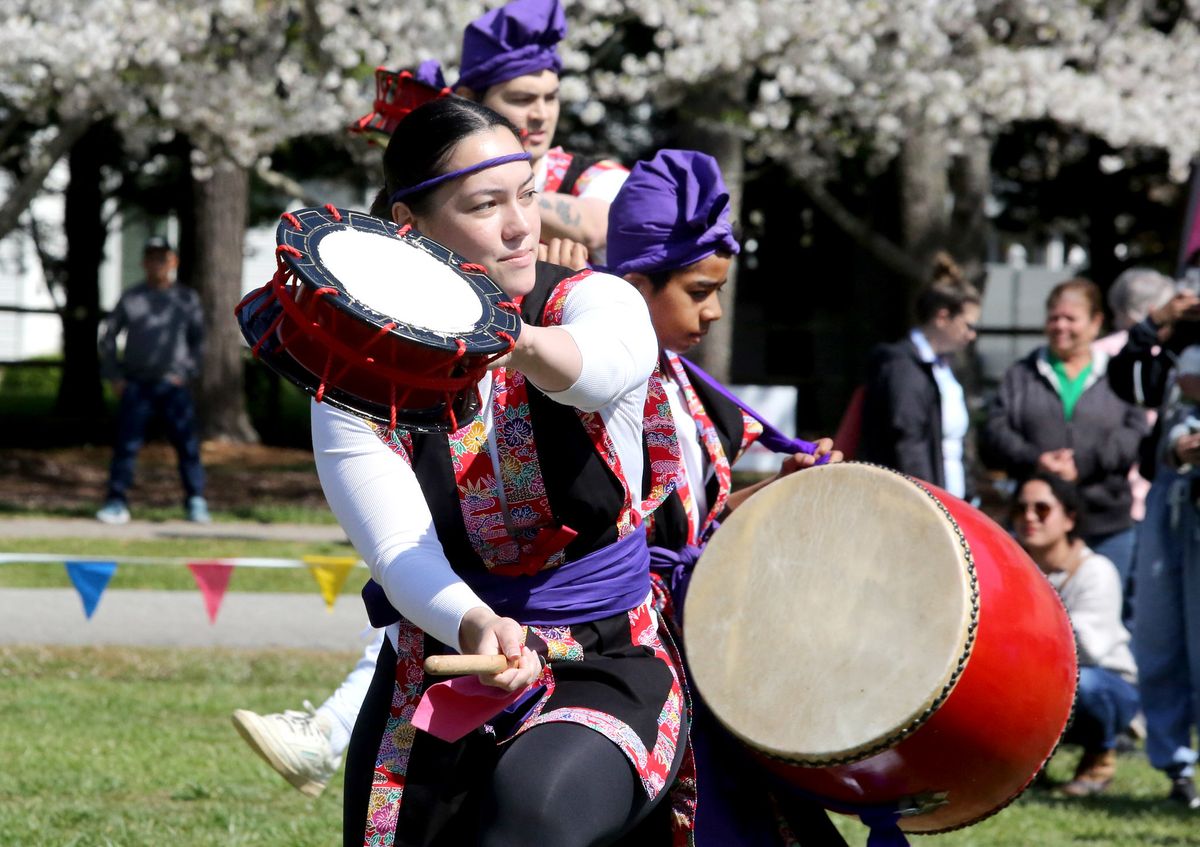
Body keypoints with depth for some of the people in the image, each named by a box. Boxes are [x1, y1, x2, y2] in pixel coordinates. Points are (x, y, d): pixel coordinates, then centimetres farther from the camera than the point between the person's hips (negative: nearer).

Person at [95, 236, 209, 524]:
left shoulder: (187, 299, 7)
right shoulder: (131, 299, 7)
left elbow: (198, 340, 9)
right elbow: (108, 335, 11)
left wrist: (187, 373, -2)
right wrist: (113, 376, 3)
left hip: (173, 384, 0)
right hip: (136, 383, 0)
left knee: (187, 443, -7)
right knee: (126, 444, -5)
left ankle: (196, 502, -1)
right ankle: (116, 502, -1)